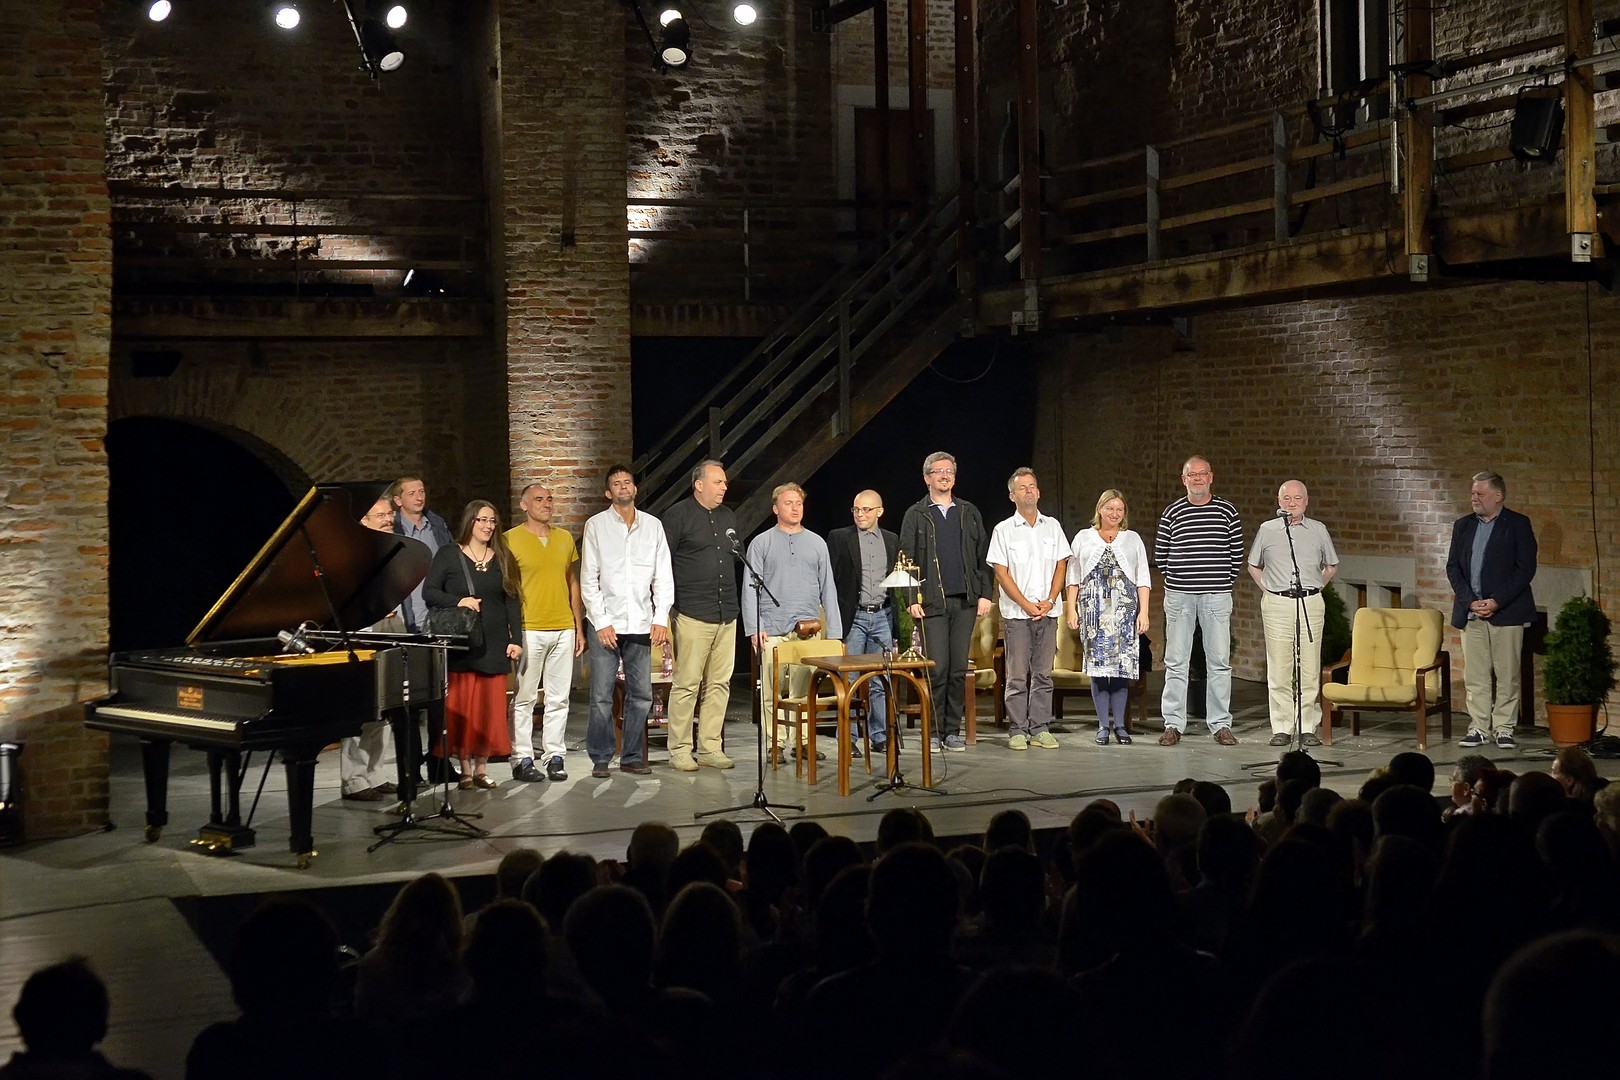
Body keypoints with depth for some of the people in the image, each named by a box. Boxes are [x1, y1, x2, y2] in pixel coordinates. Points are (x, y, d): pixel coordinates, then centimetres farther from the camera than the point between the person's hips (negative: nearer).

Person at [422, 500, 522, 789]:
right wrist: (458, 601, -17)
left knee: (490, 707, 2)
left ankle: (481, 767, 11)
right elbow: (429, 591, -1)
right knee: (461, 707, -3)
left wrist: (515, 639, 3)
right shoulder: (448, 555, 2)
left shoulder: (502, 559, 11)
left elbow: (513, 601, 10)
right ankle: (465, 768, 5)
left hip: (494, 645, 3)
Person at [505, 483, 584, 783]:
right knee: (524, 697, -3)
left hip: (563, 630, 4)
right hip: (528, 630, -4)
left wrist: (579, 628, 15)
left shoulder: (565, 539, 14)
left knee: (559, 698, 5)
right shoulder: (511, 540, -1)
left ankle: (554, 756, 11)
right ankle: (522, 759, 2)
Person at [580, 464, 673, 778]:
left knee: (641, 695, 4)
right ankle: (600, 759, 7)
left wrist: (661, 619, -1)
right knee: (602, 696, -3)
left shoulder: (653, 525, 10)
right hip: (605, 624, -2)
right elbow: (588, 579, 0)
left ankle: (632, 757, 14)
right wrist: (601, 622, -8)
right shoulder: (596, 525, 3)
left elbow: (663, 577, 9)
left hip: (641, 624, 3)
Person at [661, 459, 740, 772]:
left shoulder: (728, 517, 18)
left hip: (726, 615, 7)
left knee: (719, 683, 7)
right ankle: (680, 750, 1)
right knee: (687, 684, -5)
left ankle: (710, 748, 14)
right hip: (693, 615, -7)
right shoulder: (679, 515, -4)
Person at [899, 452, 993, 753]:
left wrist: (985, 593, 3)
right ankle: (934, 732, 1)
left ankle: (953, 731, 10)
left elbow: (983, 556, 13)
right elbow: (907, 560, 3)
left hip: (965, 602, 3)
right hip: (932, 602, -3)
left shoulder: (969, 513, 14)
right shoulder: (916, 515, 6)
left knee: (959, 670, 3)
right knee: (937, 669, -8)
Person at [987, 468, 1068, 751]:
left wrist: (1050, 601, -5)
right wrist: (1027, 605, -11)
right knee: (1017, 675, -3)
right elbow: (1001, 573, -4)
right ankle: (1017, 730, 2)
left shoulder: (1052, 526, 11)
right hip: (1016, 613, -3)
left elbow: (1061, 565, 9)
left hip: (1048, 611, 3)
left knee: (1043, 673, 5)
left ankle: (1040, 729, 9)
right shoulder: (1003, 530, 1)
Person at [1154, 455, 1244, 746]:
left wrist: (1224, 581, 6)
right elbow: (1160, 554, 11)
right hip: (1179, 595, 0)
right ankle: (1174, 724, 8)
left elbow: (1237, 554, 9)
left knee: (1219, 661, 1)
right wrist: (1176, 579, 6)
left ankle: (1221, 724, 8)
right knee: (1176, 662, 2)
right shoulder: (1172, 513, 5)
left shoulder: (1227, 512, 4)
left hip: (1216, 595, 0)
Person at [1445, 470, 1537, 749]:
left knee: (1507, 674, 0)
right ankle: (1479, 728, 10)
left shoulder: (1518, 524, -1)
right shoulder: (1463, 525, 13)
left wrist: (1496, 602, -13)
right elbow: (1453, 567, 9)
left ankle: (1504, 729, 7)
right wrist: (1470, 601, -5)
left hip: (1506, 611, -4)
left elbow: (1526, 568, -7)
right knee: (1474, 675, 4)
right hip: (1470, 612, 4)